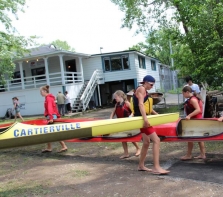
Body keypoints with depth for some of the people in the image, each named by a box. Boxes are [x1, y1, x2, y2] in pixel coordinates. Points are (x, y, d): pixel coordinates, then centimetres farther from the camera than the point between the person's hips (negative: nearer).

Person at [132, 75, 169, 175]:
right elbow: (140, 104, -23)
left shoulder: (145, 91, 20)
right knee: (156, 140, -15)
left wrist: (156, 114, 18)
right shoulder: (141, 89, -10)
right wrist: (145, 118, -33)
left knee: (146, 143, 16)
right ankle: (156, 167, -17)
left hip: (143, 118, 11)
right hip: (141, 118, -11)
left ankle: (141, 166, 25)